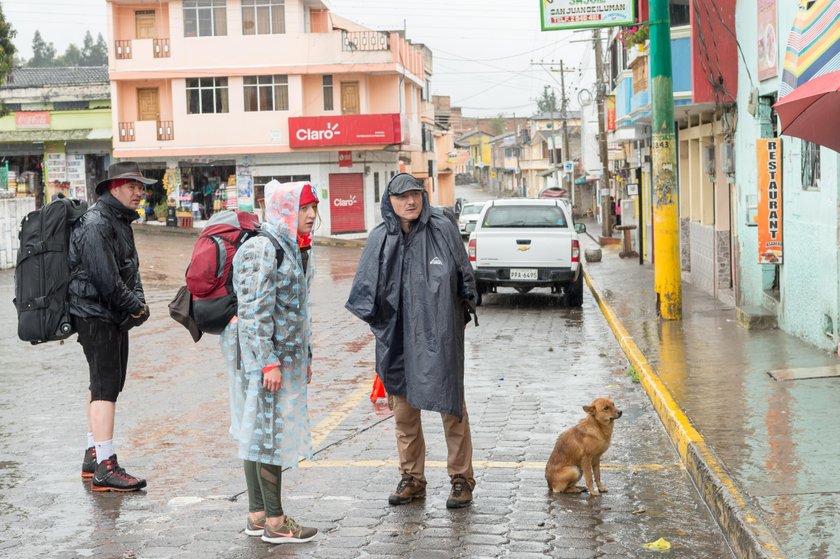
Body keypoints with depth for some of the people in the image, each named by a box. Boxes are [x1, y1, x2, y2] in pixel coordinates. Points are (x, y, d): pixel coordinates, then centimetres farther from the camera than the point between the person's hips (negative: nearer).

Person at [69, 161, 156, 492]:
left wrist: (138, 301, -1)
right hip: (96, 314, -11)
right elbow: (105, 278, -24)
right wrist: (135, 306, -13)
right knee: (106, 386, -13)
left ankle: (93, 456, 26)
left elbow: (130, 269, 16)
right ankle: (104, 469, -13)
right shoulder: (96, 225, -17)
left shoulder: (121, 222, 16)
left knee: (104, 385, 16)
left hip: (115, 316, 11)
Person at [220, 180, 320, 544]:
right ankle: (274, 521, 3)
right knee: (268, 432, -4)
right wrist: (269, 362, -22)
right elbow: (255, 310, -20)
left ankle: (257, 515, 21)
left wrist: (305, 357, 21)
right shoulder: (262, 249, -16)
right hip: (261, 355, -10)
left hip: (287, 354, 10)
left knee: (258, 433, 14)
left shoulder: (293, 247, 15)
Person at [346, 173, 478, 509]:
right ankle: (411, 479, 23)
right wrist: (371, 312, -5)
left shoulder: (442, 229, -4)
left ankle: (461, 478, 13)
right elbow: (366, 286, 7)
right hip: (398, 338, 3)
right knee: (404, 410, 11)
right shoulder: (380, 238, 2)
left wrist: (467, 307, 4)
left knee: (451, 405, 2)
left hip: (439, 334, -3)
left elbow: (465, 275, 5)